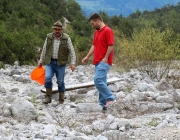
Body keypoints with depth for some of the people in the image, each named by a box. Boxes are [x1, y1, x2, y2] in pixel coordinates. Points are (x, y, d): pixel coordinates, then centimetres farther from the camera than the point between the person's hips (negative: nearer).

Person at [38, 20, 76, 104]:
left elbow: (71, 51, -4)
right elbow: (44, 50, 12)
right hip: (49, 62, 1)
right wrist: (41, 61, 13)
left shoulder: (66, 38, -3)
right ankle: (48, 97, -4)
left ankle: (61, 100, 16)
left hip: (60, 63, -1)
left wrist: (73, 63, -12)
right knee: (47, 77, -17)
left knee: (60, 82, 3)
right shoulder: (49, 37, 4)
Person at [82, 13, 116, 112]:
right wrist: (87, 57, 13)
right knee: (101, 81, 7)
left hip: (104, 62, -9)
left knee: (98, 80, -18)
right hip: (97, 61, 9)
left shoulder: (108, 31, -10)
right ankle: (103, 103, 10)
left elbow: (111, 46, -15)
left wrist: (106, 58, -19)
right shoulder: (96, 32, 19)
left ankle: (110, 98, -8)